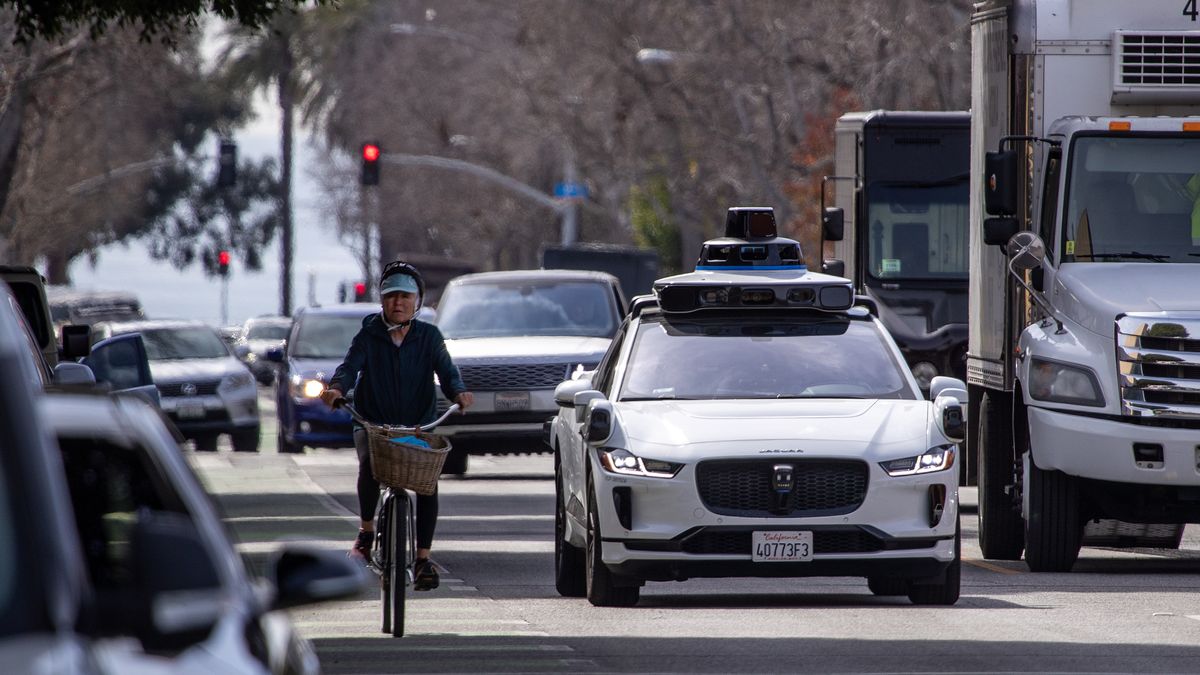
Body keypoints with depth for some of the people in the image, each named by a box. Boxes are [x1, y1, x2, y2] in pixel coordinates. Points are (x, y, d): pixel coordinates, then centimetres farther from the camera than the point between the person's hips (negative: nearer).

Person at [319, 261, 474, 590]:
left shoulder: (428, 336, 5)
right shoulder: (369, 334, 4)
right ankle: (366, 530, -8)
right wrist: (337, 387, -32)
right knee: (369, 462, -31)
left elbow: (446, 371, -6)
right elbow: (350, 365, -10)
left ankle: (423, 557, -13)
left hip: (419, 426, 1)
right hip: (373, 423, -1)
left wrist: (458, 391, -29)